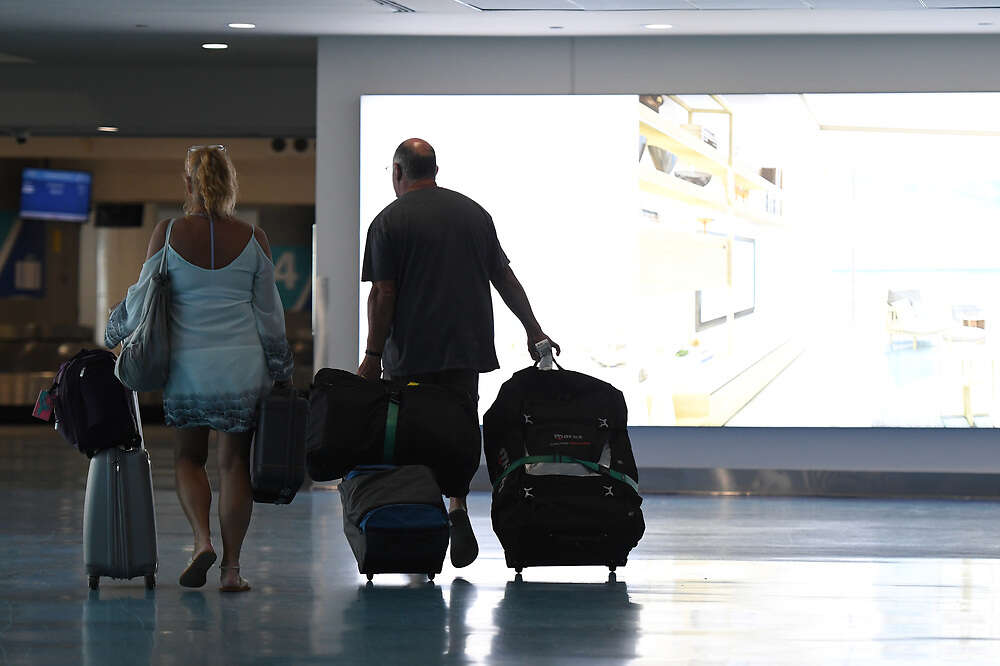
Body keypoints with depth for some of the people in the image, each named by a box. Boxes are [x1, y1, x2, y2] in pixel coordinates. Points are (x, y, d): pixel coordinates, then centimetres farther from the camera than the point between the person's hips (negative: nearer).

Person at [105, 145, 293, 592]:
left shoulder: (168, 234, -4)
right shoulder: (253, 239, -2)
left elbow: (141, 298, 2)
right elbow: (269, 313, 5)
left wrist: (115, 333, 21)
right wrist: (281, 371, 16)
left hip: (187, 366, 0)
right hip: (243, 367, 0)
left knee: (188, 456, 16)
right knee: (234, 462, 7)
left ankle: (202, 540, -6)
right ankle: (231, 567, 3)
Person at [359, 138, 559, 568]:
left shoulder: (389, 221, -4)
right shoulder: (475, 213, 10)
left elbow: (383, 295, -10)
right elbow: (505, 279, 11)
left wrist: (373, 355, -6)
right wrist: (533, 330, 18)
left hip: (410, 354, -4)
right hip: (467, 350, 4)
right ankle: (457, 509, -10)